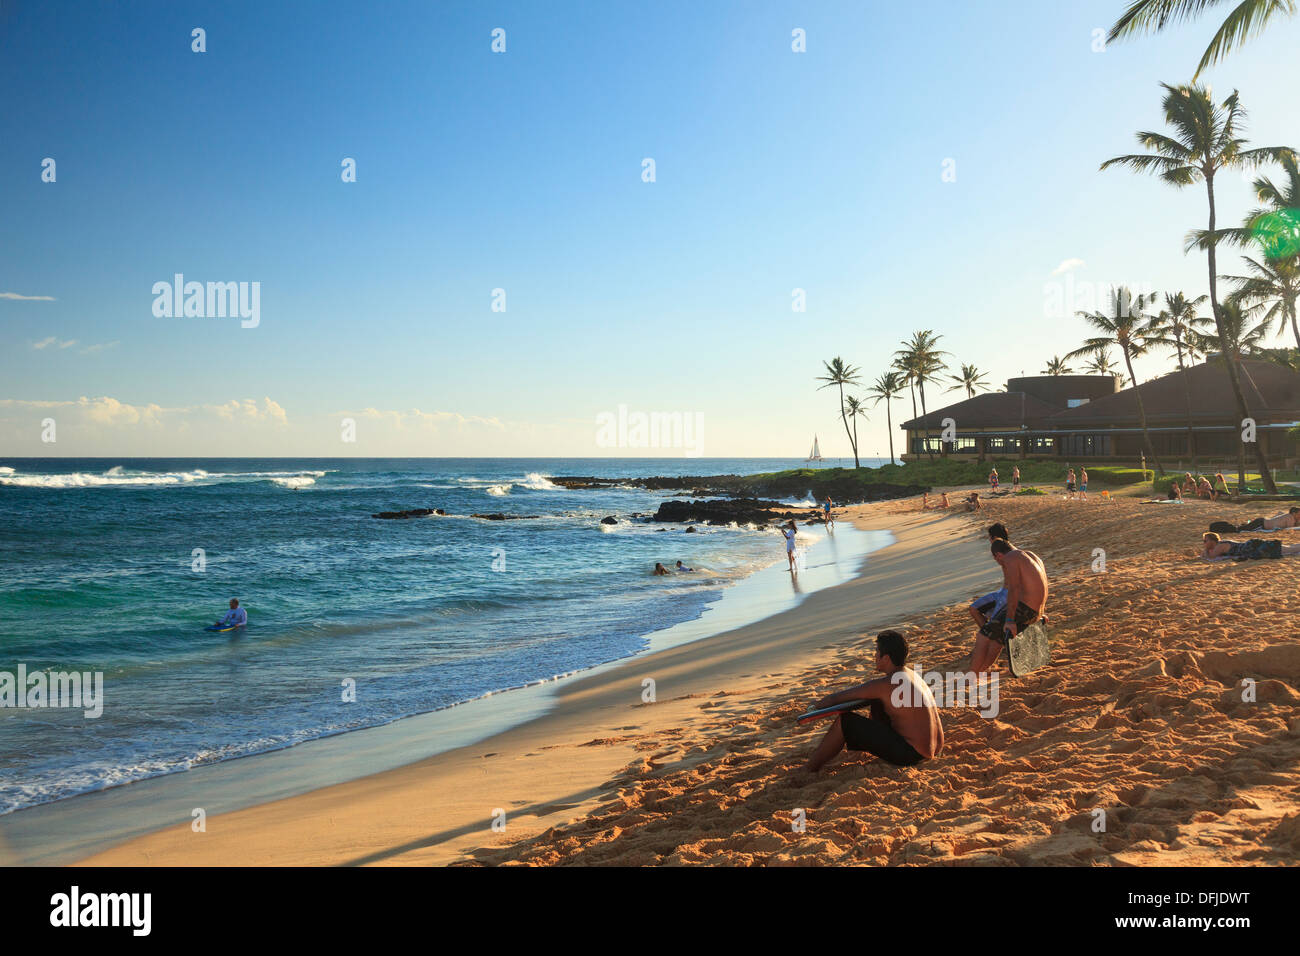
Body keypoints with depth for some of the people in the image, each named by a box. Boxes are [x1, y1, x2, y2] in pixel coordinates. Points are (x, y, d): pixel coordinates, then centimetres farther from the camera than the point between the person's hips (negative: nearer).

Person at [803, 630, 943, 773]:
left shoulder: (885, 684, -19)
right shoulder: (911, 674, 8)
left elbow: (834, 699, -10)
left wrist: (818, 705, 10)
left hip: (911, 754, -9)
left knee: (844, 721, -2)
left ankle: (810, 770, 6)